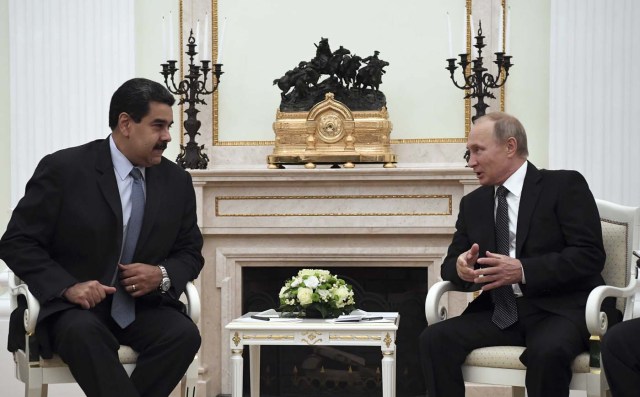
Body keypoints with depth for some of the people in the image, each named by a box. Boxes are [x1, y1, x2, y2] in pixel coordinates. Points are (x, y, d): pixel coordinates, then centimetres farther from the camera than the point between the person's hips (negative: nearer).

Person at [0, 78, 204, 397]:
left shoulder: (177, 181, 6)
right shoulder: (63, 169, -6)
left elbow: (190, 252, 15)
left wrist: (163, 275, -9)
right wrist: (68, 287, -20)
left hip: (144, 305, 4)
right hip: (73, 308, -4)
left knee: (185, 334, -26)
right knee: (82, 332, -37)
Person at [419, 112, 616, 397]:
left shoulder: (565, 186, -1)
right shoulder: (473, 203, 17)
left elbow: (590, 255, -10)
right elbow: (450, 263, 18)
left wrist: (523, 270, -22)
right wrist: (460, 266, -9)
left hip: (560, 309, -5)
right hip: (499, 313, 5)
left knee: (547, 350, -37)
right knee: (434, 339, -19)